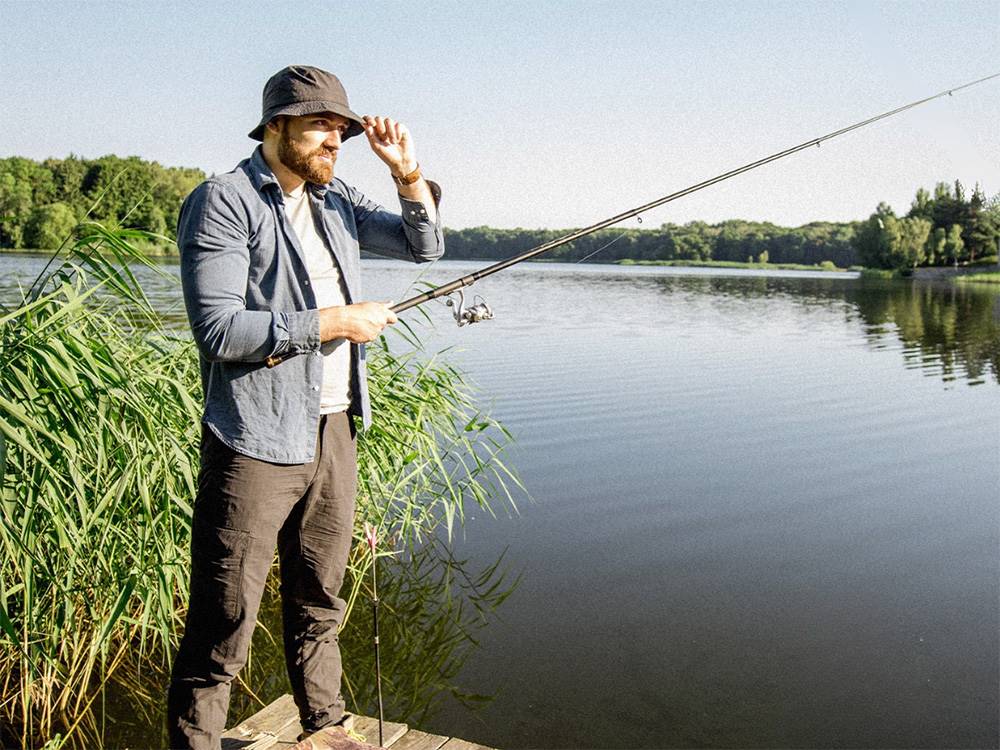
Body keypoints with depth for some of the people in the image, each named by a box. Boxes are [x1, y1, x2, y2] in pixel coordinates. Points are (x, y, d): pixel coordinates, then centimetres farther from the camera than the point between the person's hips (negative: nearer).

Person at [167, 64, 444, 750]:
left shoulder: (336, 201, 13)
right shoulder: (224, 202, -9)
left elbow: (424, 246, 17)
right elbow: (218, 329, -18)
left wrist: (409, 175, 1)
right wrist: (333, 322, -14)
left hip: (333, 433, 7)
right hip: (257, 442, -7)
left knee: (320, 606, 20)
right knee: (224, 626, -2)